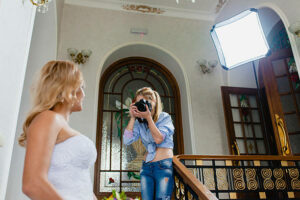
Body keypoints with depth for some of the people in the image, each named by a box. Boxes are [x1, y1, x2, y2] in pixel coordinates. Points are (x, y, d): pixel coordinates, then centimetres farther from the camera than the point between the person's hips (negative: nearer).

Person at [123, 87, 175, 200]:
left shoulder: (164, 117, 0)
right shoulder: (139, 122, 8)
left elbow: (159, 139, -14)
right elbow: (127, 141, -4)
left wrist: (148, 117, -16)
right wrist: (132, 118, -5)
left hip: (164, 165, -4)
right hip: (146, 166, 4)